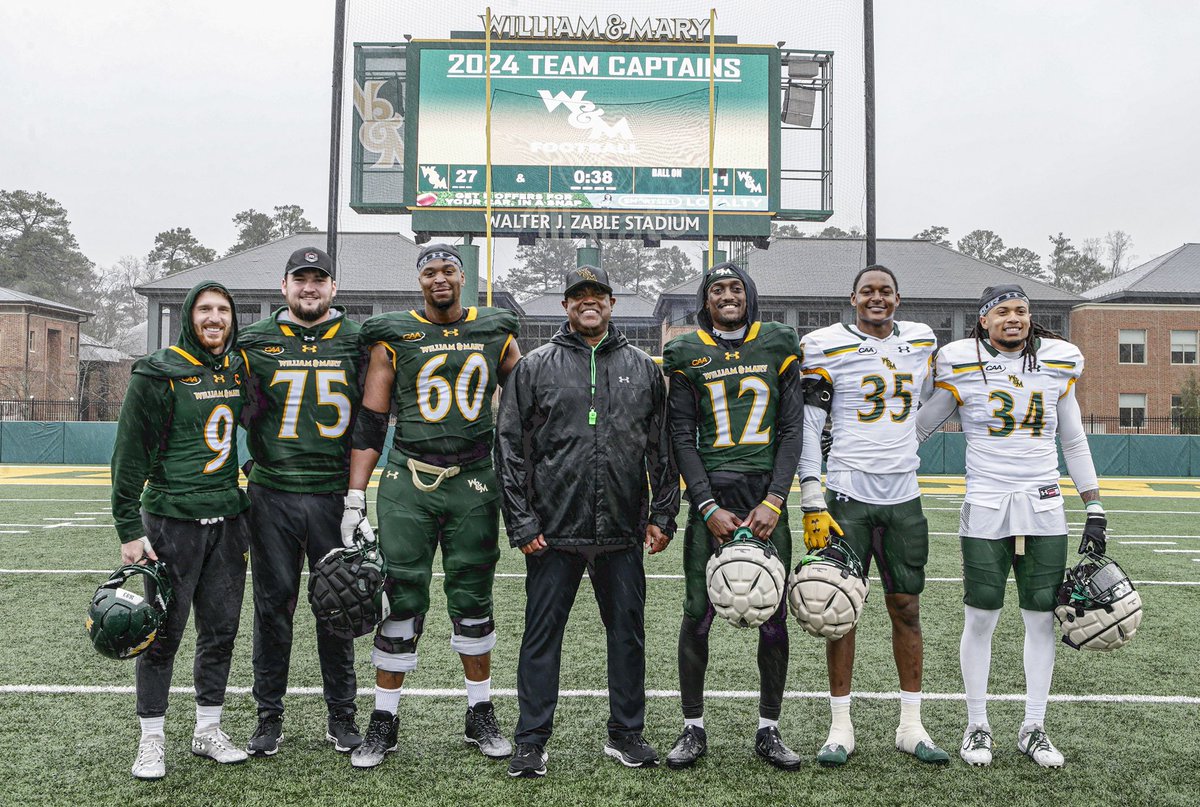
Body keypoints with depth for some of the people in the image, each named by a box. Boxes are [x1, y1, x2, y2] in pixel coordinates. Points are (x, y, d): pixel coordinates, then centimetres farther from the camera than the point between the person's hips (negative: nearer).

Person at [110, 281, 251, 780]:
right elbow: (129, 458, -7)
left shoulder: (240, 370, 9)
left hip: (227, 519, 5)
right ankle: (151, 739, 16)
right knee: (163, 632, 1)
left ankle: (208, 731, 24)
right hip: (171, 518, -5)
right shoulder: (159, 374, -7)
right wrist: (129, 531, -11)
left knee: (221, 629, 10)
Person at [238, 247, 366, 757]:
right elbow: (240, 413, 11)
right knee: (273, 604, 6)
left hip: (333, 493, 0)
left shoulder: (357, 341, 5)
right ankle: (269, 715, 20)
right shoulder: (255, 342, 6)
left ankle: (341, 714, 20)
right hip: (272, 493, 0)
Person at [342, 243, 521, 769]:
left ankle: (480, 718, 24)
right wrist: (355, 500, -4)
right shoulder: (395, 336, 2)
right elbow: (369, 424, 2)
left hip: (474, 483, 2)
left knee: (473, 601, 10)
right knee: (403, 601, 1)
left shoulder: (496, 334, 8)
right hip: (408, 483, -1)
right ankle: (383, 723, 15)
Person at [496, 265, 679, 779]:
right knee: (542, 635, 4)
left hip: (623, 534, 2)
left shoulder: (643, 368, 11)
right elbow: (510, 448, 1)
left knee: (627, 632, 11)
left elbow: (663, 448, 12)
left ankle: (626, 734, 26)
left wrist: (662, 515, 5)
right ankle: (532, 741, 15)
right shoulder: (535, 367, 4)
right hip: (554, 530, -2)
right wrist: (522, 523, -5)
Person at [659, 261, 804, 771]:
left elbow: (791, 430, 4)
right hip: (711, 498, -1)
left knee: (773, 616, 3)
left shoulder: (778, 347, 8)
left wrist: (774, 501, -7)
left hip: (767, 499, 1)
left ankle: (769, 730, 18)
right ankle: (693, 729, 15)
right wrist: (708, 507, -8)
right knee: (698, 614, -1)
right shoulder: (687, 355, 5)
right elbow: (682, 438, 1)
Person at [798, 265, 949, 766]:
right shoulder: (827, 348, -3)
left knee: (906, 608, 8)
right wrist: (812, 502, -10)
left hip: (903, 498, 4)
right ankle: (841, 727, 13)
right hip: (847, 497, -3)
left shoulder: (922, 343, 10)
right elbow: (807, 428, -5)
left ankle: (911, 726, 20)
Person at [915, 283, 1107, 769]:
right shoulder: (961, 366, -1)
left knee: (1042, 618, 5)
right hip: (985, 511, -3)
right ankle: (977, 727, 16)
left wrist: (1095, 512, 10)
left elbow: (1075, 444, 14)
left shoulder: (1058, 365, 8)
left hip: (1044, 511, 3)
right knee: (981, 618, 0)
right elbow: (916, 429, 6)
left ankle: (1033, 729, 20)